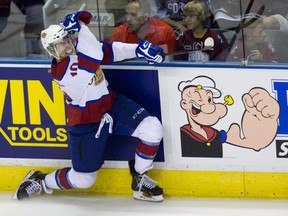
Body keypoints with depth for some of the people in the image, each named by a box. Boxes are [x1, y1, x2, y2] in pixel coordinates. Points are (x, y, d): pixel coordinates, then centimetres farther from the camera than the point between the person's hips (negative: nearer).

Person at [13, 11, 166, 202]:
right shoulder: (61, 69, -25)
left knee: (152, 128, -16)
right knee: (83, 179, 0)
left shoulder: (81, 46, -3)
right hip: (85, 123, -6)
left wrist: (139, 49, -5)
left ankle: (140, 179, 4)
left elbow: (109, 51, 8)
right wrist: (80, 26, -33)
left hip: (111, 105, 6)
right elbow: (96, 56, -32)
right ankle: (40, 181, 29)